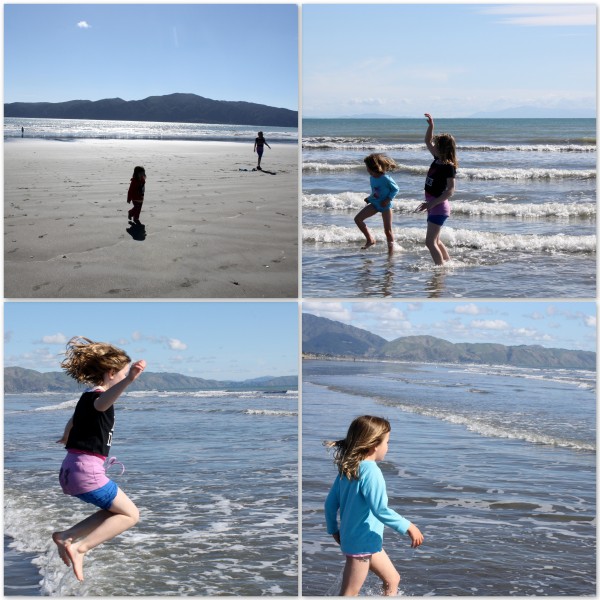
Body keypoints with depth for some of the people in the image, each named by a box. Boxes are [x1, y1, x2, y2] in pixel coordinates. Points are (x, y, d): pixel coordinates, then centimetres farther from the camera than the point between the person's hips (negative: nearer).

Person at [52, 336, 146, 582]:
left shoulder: (87, 396, 15)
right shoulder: (97, 397, -15)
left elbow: (73, 421, 37)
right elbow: (103, 403, -43)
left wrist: (65, 439, 62)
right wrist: (128, 380, -64)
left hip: (72, 469, 10)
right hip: (86, 471, -10)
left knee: (115, 512, 21)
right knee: (130, 514, 0)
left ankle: (66, 537, 13)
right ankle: (79, 548, -9)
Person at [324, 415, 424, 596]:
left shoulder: (347, 468, 3)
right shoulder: (371, 470, -23)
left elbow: (331, 502, 8)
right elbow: (380, 510, -29)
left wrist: (334, 529, 20)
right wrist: (409, 527, -20)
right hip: (361, 542, -9)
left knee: (392, 579, 21)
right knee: (349, 594, -1)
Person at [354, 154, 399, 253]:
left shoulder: (386, 179, -20)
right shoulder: (372, 178, 1)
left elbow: (395, 189, -11)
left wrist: (388, 200, -20)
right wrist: (369, 198, 1)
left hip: (385, 205, -7)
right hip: (374, 204, 7)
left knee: (388, 230, 0)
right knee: (358, 219, -6)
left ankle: (391, 250, 16)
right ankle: (370, 239, 5)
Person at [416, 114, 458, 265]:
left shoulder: (449, 167, -17)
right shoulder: (437, 160, 6)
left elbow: (450, 191, -23)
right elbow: (428, 141, 20)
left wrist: (431, 204, -27)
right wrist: (431, 126, 6)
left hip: (439, 207, -9)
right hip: (433, 205, 9)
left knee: (430, 242, -13)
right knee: (436, 241, 17)